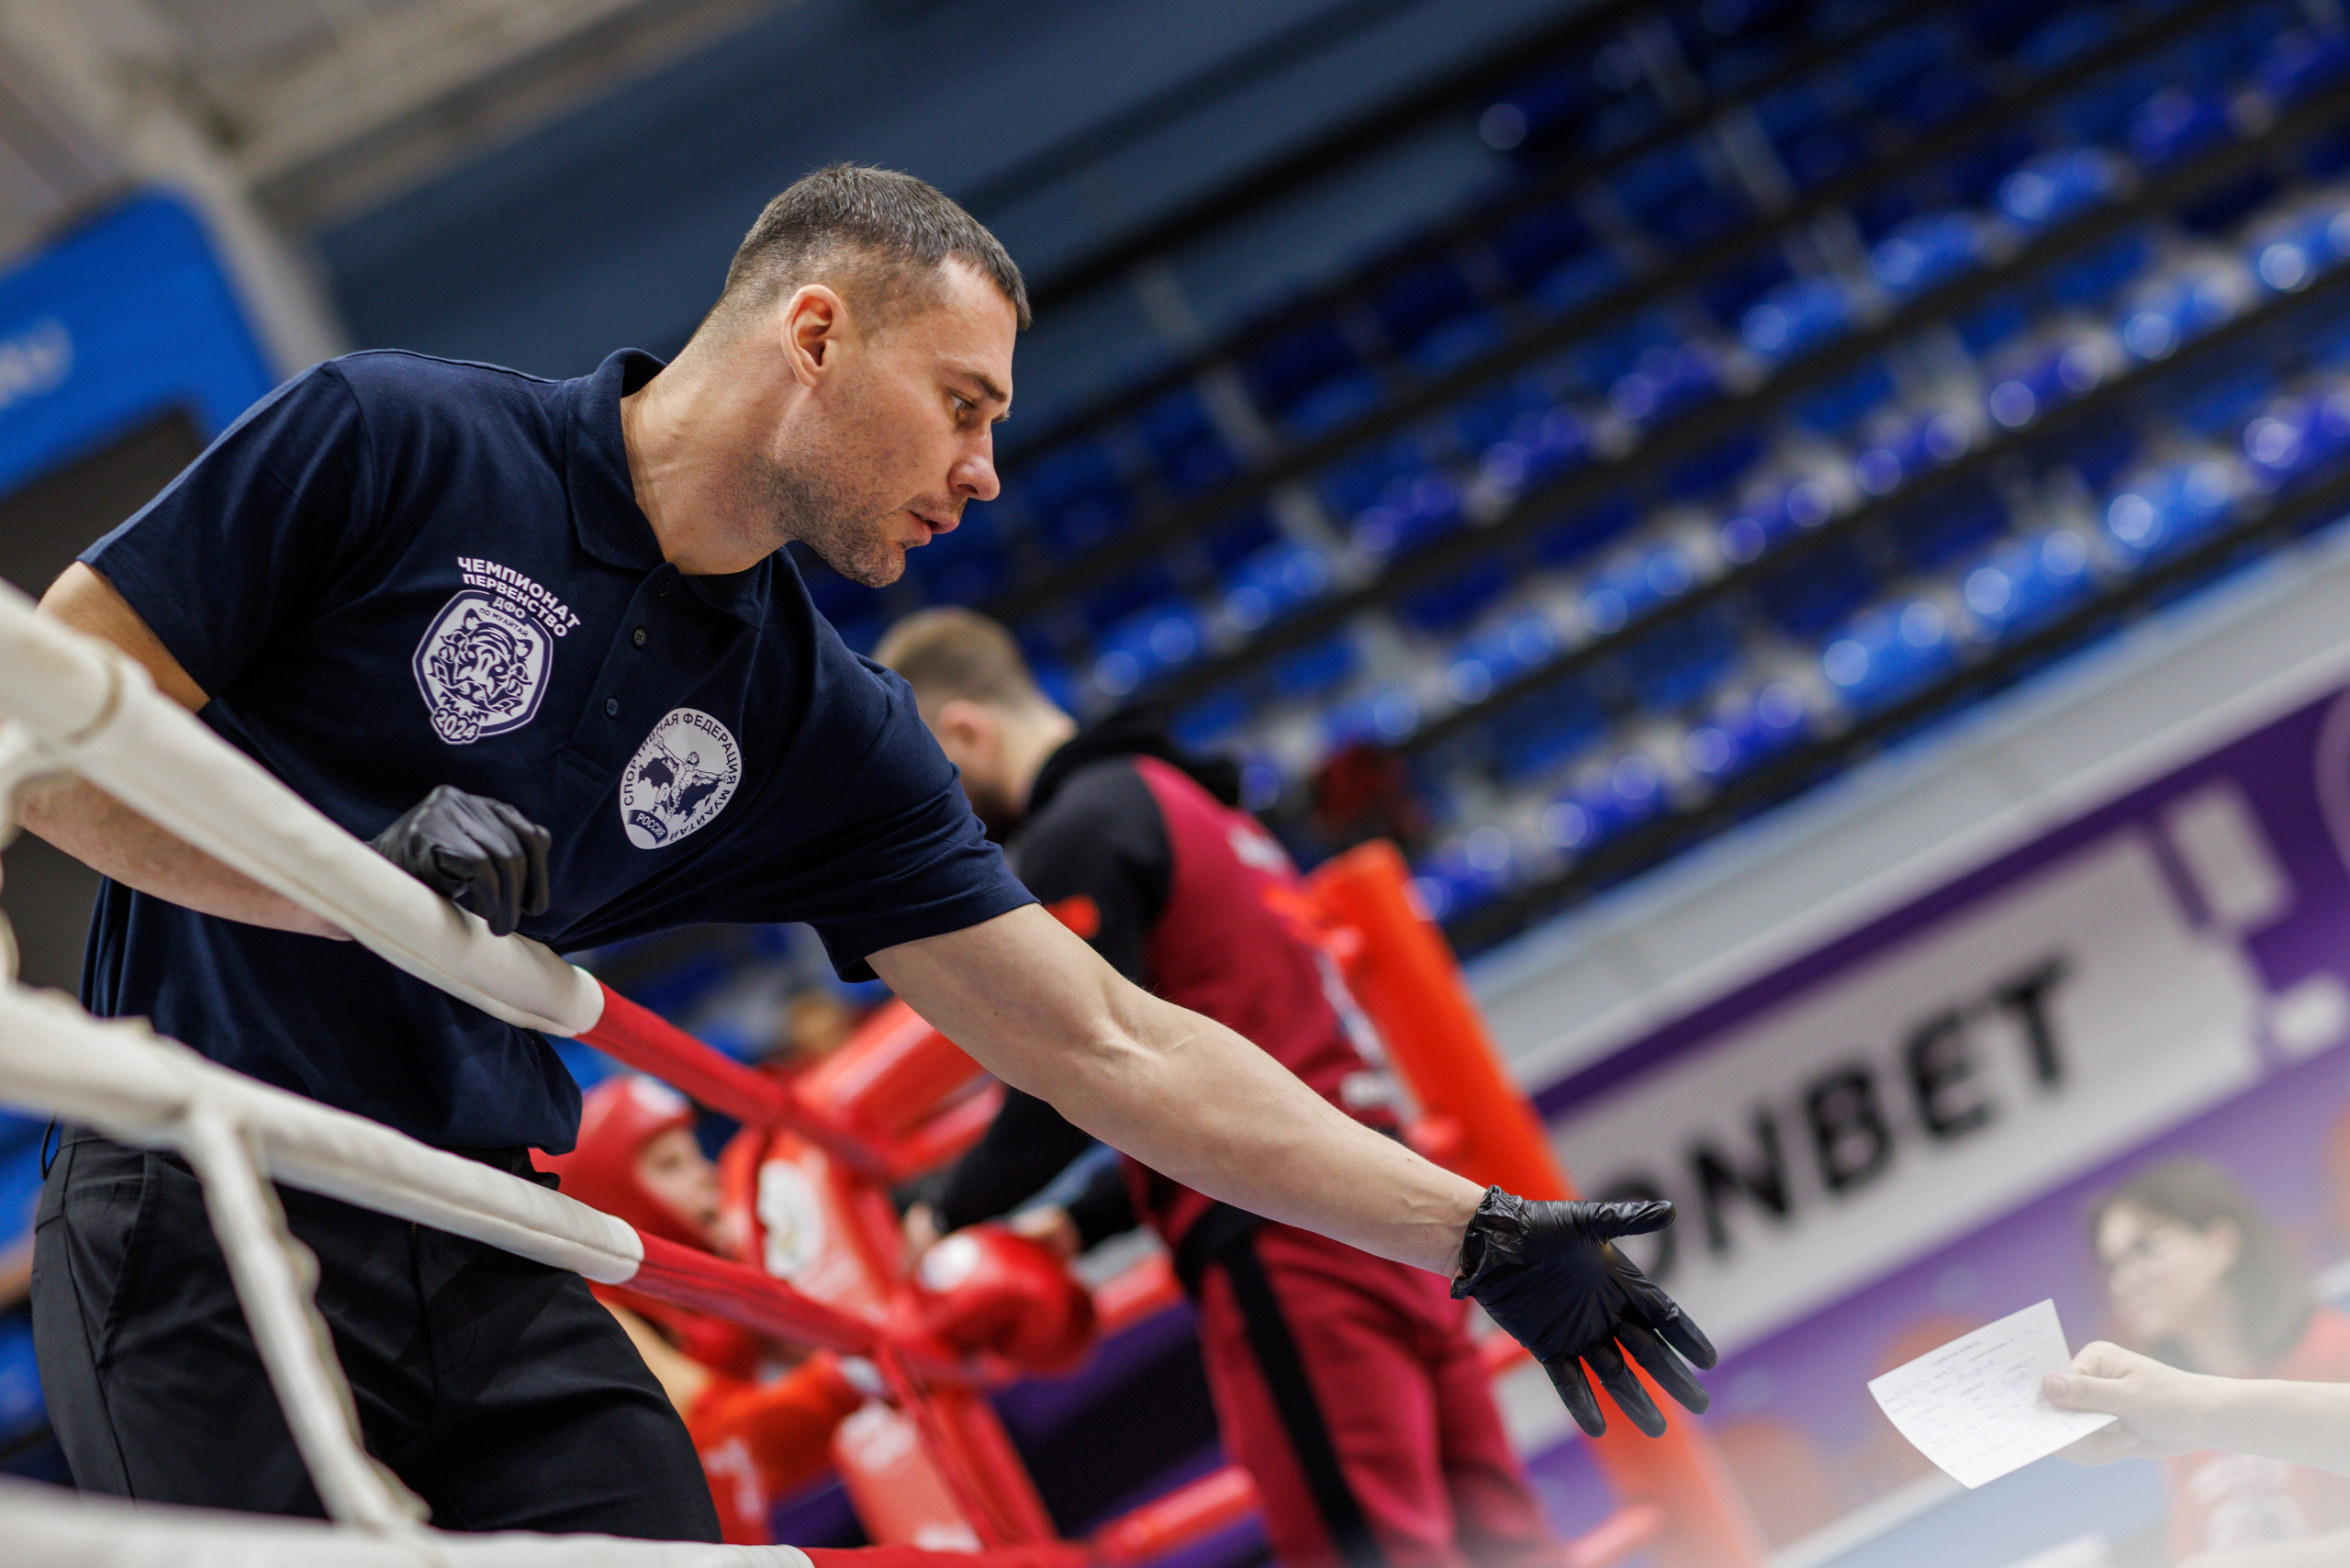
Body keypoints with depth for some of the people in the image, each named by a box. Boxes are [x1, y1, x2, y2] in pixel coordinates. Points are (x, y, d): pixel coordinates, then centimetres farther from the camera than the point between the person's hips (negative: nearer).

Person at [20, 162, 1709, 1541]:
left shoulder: (827, 730, 6)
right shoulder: (390, 444, -7)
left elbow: (1108, 1045, 7)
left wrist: (1479, 1233, 5)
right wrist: (360, 878, -21)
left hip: (489, 1273, 6)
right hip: (204, 1236, -6)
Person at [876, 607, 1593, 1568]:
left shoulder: (1077, 832, -5)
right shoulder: (1191, 801, 25)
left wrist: (951, 1215, 3)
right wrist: (1084, 1222, 24)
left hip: (1283, 1251, -9)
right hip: (1389, 1203, 9)